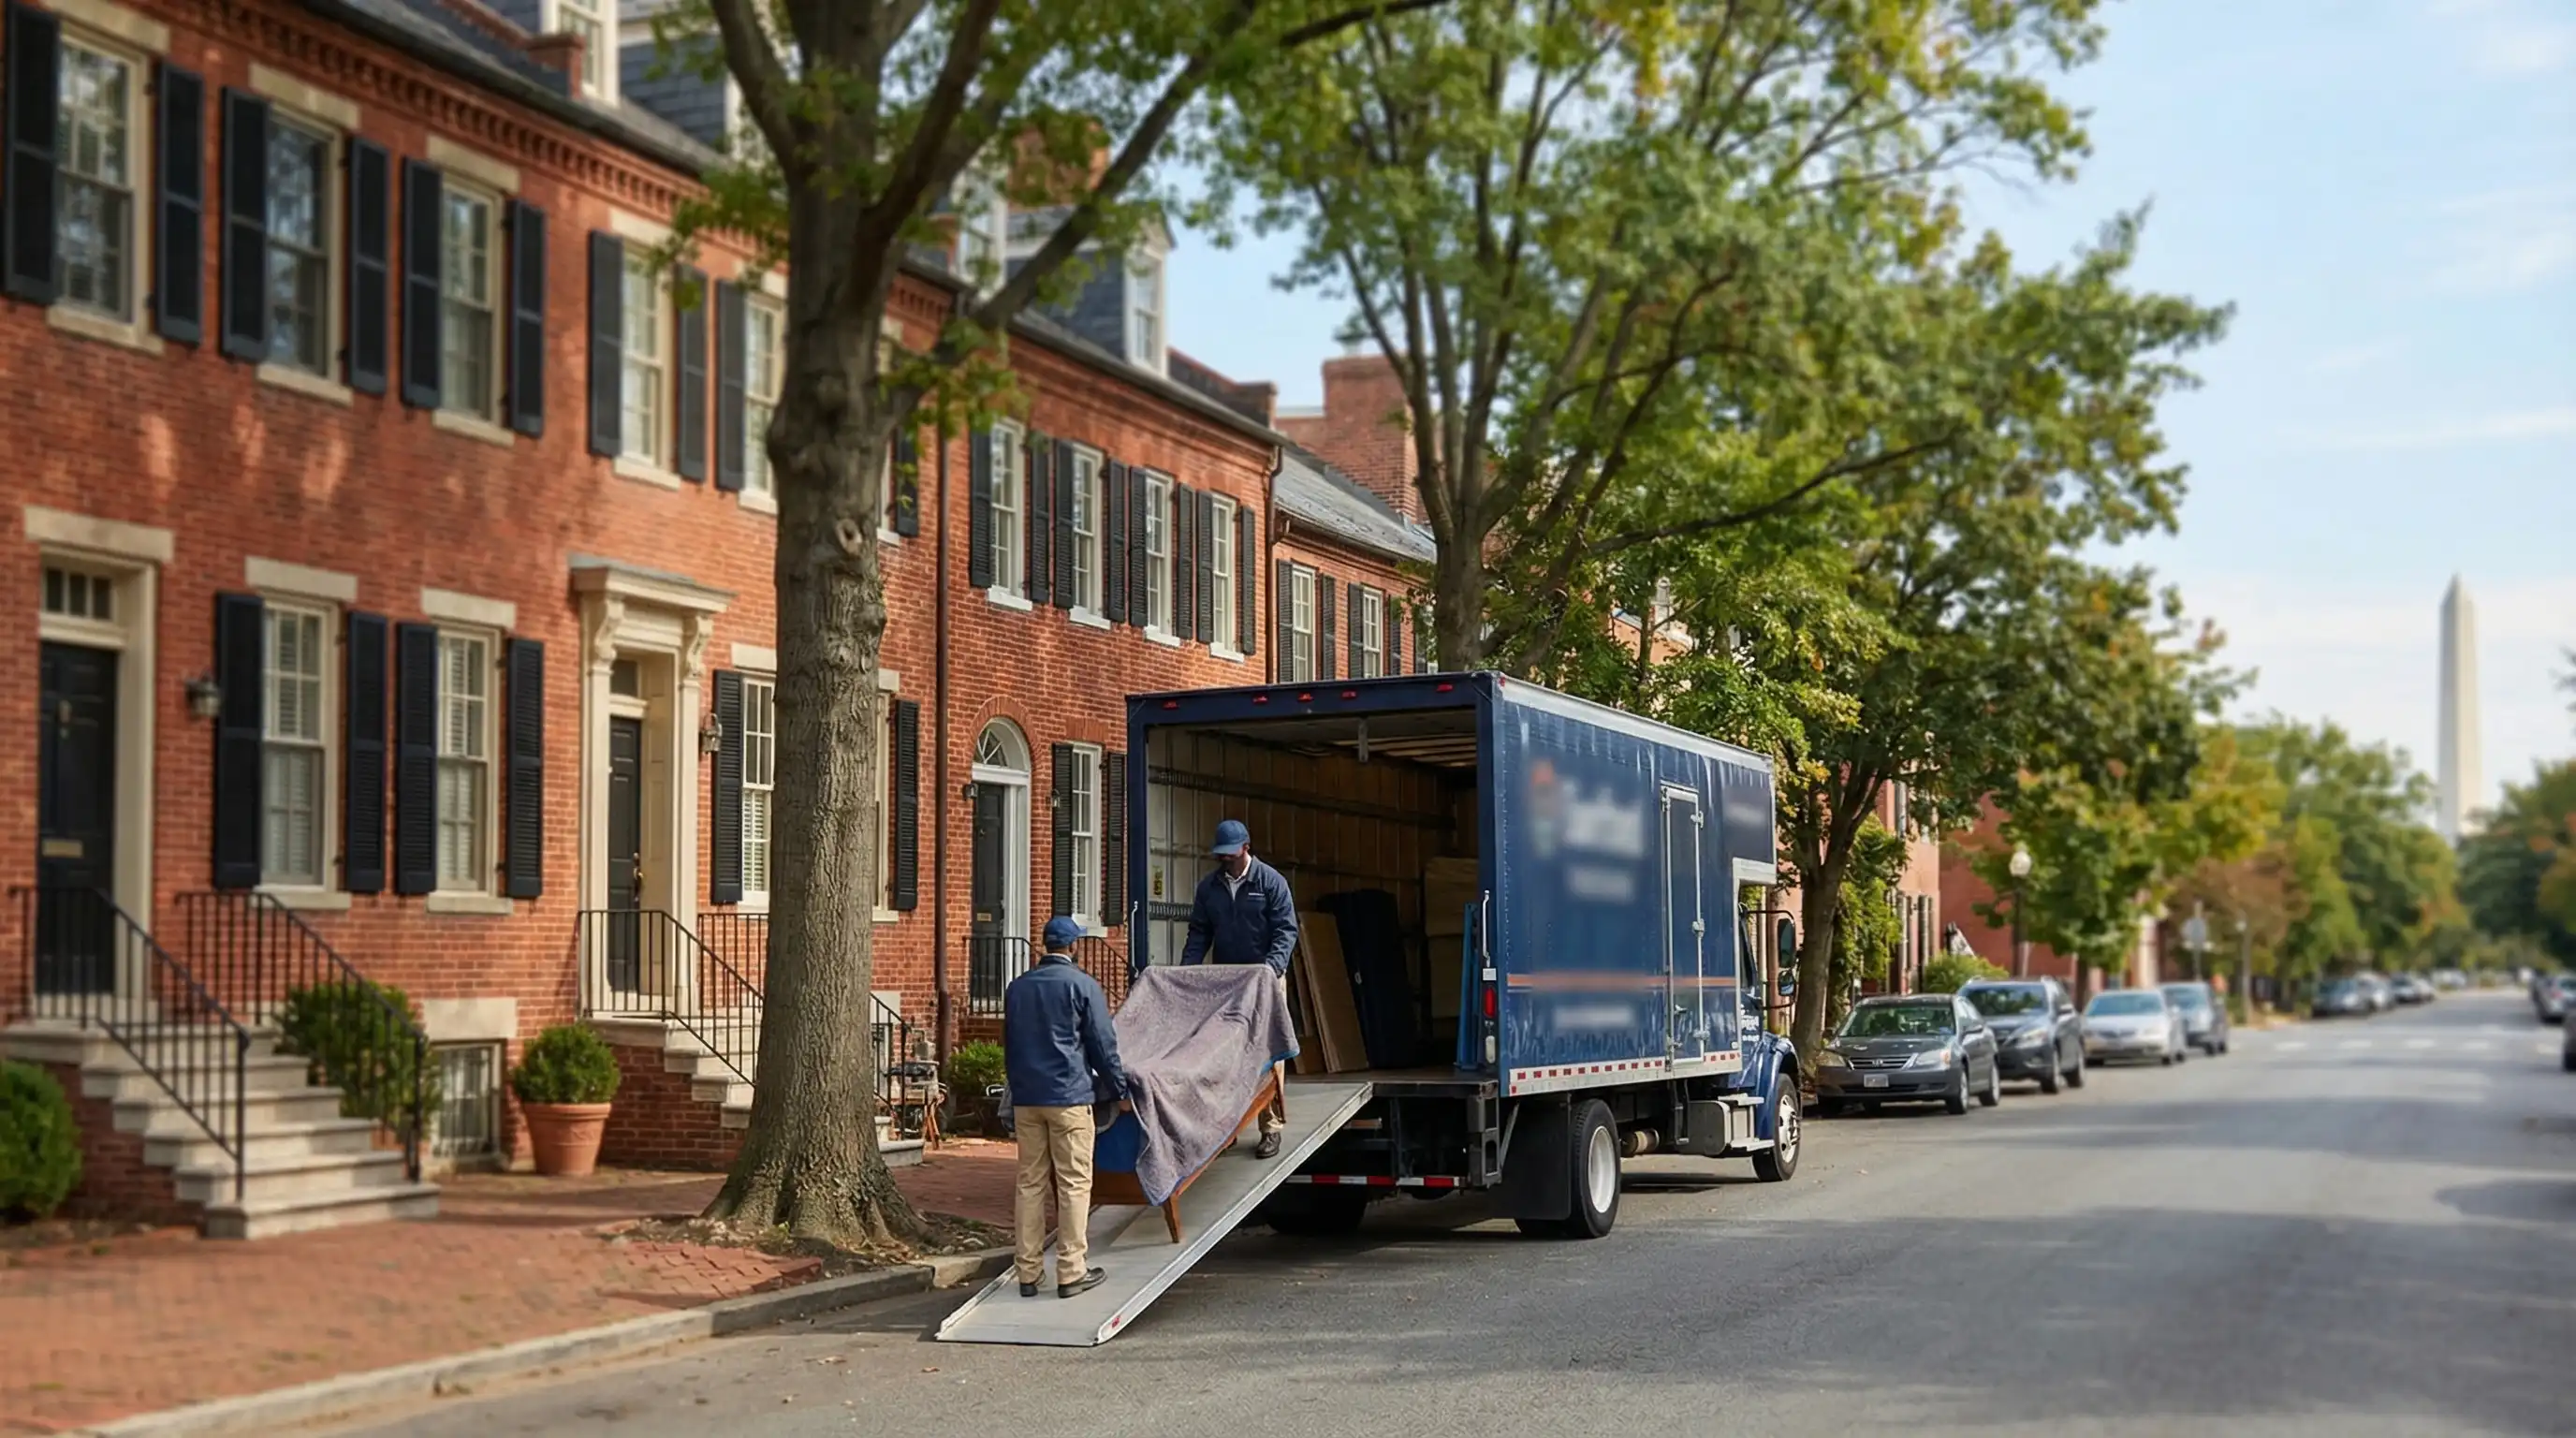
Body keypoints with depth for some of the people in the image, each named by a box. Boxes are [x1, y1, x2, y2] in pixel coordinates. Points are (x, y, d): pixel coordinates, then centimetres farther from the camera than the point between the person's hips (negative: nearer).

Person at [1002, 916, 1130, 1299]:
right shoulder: (1082, 985, -6)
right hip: (1069, 1097, -5)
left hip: (1025, 1098, 5)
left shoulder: (1017, 987, 12)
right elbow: (1103, 1044, -4)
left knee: (1030, 1183, 7)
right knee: (1074, 1183, -2)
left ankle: (1028, 1272, 8)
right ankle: (1071, 1272, -2)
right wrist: (1121, 1090, 7)